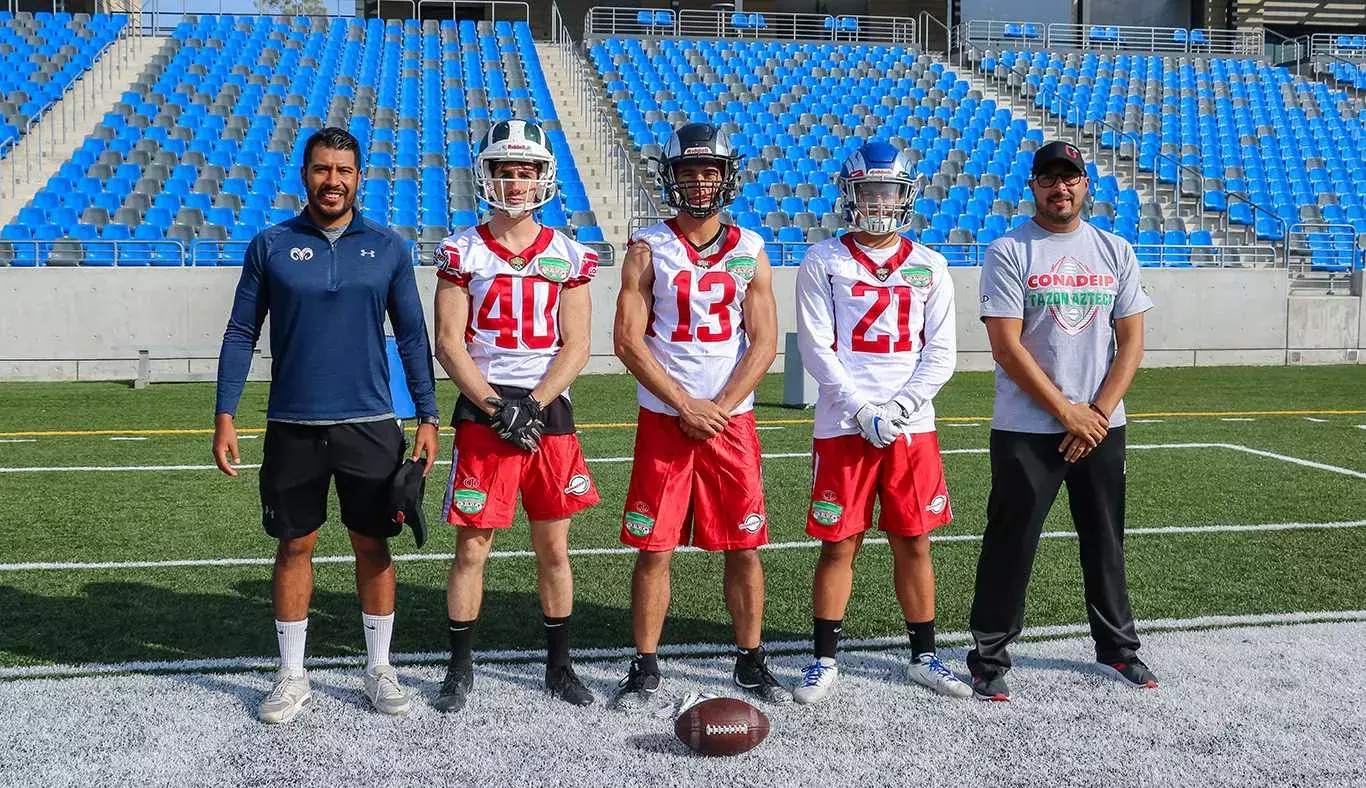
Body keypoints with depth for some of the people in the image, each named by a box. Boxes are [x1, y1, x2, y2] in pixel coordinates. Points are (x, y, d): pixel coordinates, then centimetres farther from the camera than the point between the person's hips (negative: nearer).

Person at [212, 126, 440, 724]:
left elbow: (412, 336, 7)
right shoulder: (271, 246, 2)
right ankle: (292, 677, 21)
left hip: (370, 425, 0)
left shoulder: (388, 248, 3)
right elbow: (241, 334, 5)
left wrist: (428, 417, 2)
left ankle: (379, 669, 22)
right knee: (295, 547, 8)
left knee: (372, 546, 7)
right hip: (292, 428, 0)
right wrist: (225, 416, -2)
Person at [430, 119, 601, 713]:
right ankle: (460, 670, 15)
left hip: (549, 410, 2)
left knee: (553, 547, 8)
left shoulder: (568, 256, 6)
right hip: (482, 409, -1)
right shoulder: (463, 252, 2)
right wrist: (498, 408, -12)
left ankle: (559, 666, 21)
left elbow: (575, 346, 1)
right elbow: (448, 345, -2)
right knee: (472, 548, 1)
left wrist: (532, 406, -11)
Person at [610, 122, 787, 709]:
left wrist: (719, 407, -10)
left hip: (731, 419, 1)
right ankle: (645, 669, 13)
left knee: (744, 547, 4)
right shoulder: (648, 249, 2)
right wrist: (685, 405, -11)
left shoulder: (749, 251, 7)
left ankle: (751, 663, 18)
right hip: (663, 419, -1)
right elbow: (628, 339, -4)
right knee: (654, 548, 1)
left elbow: (763, 342, 2)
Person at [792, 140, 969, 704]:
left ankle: (924, 657, 22)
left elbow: (941, 352, 4)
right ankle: (825, 662, 14)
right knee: (839, 544, 2)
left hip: (912, 426, 2)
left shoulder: (929, 268, 9)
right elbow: (815, 347, -5)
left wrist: (899, 406, -10)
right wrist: (861, 410, -14)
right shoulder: (824, 263, 2)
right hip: (843, 426, -2)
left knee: (913, 543, 9)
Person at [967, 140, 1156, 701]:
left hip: (1102, 426, 4)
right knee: (1011, 544, -1)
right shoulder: (1008, 252, -4)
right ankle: (989, 657, 10)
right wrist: (1068, 413, -13)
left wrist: (1099, 413, -8)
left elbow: (1131, 341, 5)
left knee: (1106, 542, 14)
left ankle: (1117, 646, 29)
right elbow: (1007, 347, -11)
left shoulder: (1115, 251, 9)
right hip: (1026, 429, -4)